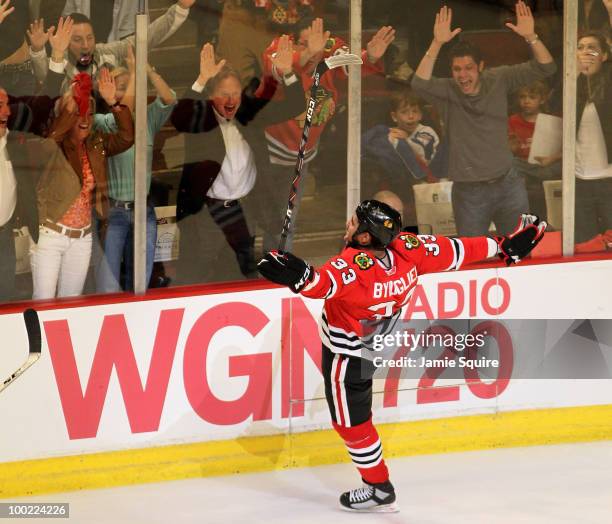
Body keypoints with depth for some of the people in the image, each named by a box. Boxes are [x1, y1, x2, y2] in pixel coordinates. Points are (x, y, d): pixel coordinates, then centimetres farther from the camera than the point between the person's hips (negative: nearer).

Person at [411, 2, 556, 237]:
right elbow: (420, 83, -28)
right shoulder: (447, 92, -7)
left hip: (507, 185, 2)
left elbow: (545, 68, -6)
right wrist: (437, 43, -38)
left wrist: (531, 37, -25)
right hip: (469, 193, -2)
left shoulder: (498, 80, -1)